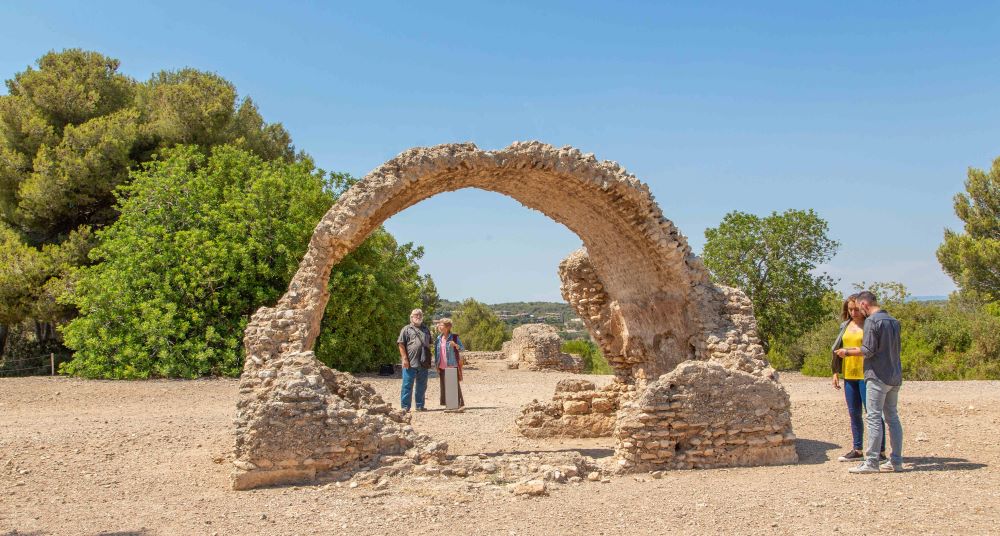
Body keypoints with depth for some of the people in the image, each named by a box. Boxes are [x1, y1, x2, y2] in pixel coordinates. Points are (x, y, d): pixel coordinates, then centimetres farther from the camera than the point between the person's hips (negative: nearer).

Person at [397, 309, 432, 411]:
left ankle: (420, 406, 20)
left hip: (423, 363, 5)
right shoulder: (406, 329, 1)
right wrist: (404, 358, -14)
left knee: (422, 386, 11)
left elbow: (429, 344, 24)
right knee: (407, 385, -2)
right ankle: (405, 406, 2)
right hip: (410, 363, -5)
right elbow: (401, 344, -6)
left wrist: (429, 360, 16)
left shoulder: (426, 330, 18)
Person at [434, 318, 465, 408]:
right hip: (442, 367, 5)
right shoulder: (438, 339, 10)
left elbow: (462, 348, -5)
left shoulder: (454, 337, -3)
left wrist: (455, 345, -24)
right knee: (444, 386, 6)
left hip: (453, 366, -5)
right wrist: (437, 365, 10)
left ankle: (460, 403, 2)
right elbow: (436, 353, 15)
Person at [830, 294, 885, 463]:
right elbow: (837, 349, 17)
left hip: (866, 374, -7)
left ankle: (880, 452, 1)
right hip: (849, 375, 7)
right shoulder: (845, 325, 13)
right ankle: (857, 450, 21)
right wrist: (836, 372, 14)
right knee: (854, 413, 12)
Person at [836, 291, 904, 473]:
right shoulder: (893, 321, 13)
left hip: (878, 376, -8)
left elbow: (868, 350, -16)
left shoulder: (872, 321, -12)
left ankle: (871, 462, -5)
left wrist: (847, 352, -1)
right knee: (892, 417, 12)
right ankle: (896, 461, 14)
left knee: (874, 418, -6)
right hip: (895, 376, 8)